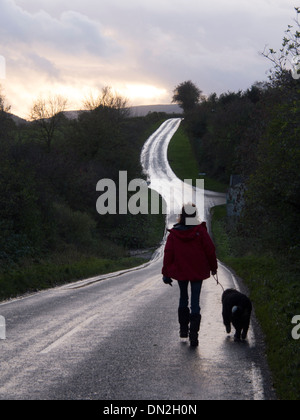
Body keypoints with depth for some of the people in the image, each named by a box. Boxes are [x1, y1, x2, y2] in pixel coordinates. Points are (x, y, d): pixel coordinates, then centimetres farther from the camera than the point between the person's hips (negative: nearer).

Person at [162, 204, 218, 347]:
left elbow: (168, 254, -4)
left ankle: (183, 328, 26)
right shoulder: (201, 231, -9)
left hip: (180, 271, 2)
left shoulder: (174, 233, -5)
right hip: (198, 272, -2)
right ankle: (193, 335, -12)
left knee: (183, 298, 22)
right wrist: (213, 267, 10)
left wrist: (166, 273, 2)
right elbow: (210, 250, -5)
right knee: (195, 301, -1)